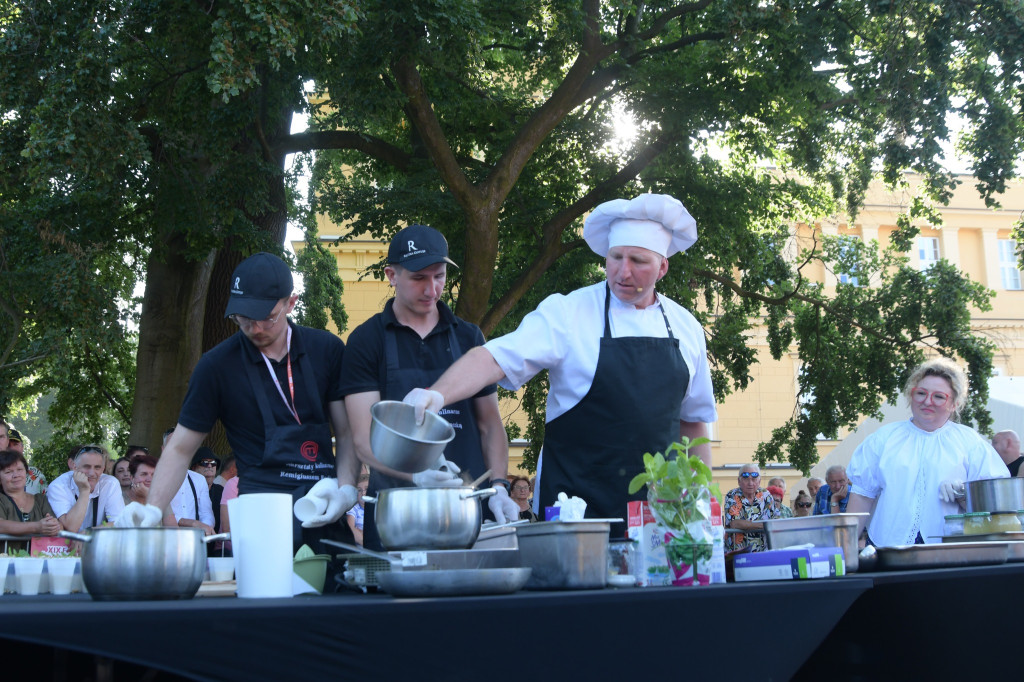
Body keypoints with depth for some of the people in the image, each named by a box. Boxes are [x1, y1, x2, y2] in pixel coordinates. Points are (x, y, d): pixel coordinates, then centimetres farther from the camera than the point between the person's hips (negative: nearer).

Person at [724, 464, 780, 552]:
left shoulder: (765, 495, 7)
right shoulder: (732, 496, -5)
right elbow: (734, 524, -18)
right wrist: (762, 525, -18)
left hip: (762, 551, 5)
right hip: (736, 553, -5)